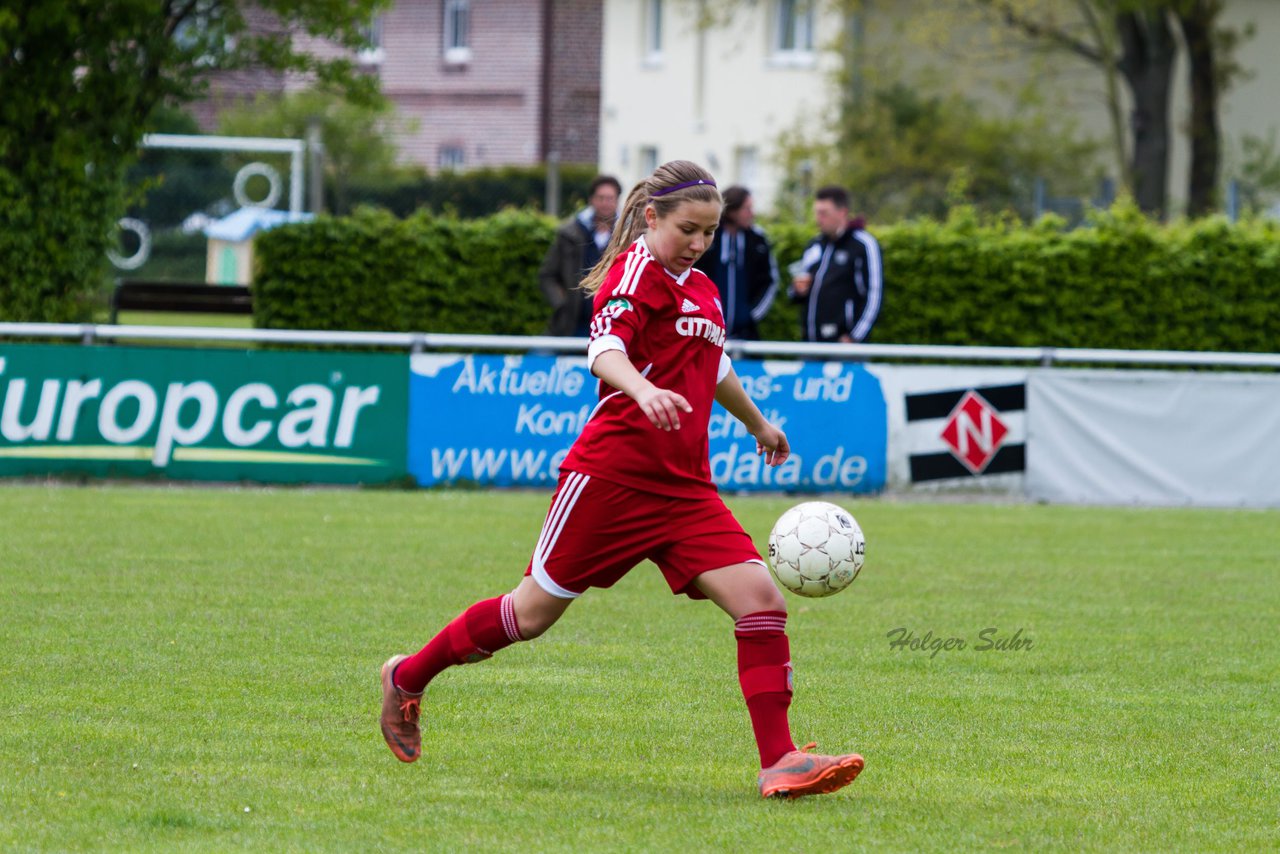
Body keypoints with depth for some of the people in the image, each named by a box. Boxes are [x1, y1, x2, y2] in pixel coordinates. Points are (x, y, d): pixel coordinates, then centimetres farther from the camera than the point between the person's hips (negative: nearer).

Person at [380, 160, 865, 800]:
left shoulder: (701, 291, 17)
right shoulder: (637, 269, -8)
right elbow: (605, 350, -26)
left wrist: (757, 424, 53)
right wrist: (645, 390, -46)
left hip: (684, 489, 7)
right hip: (612, 475, -7)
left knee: (760, 600, -12)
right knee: (533, 612, 4)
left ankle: (779, 761, -14)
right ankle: (407, 677, 26)